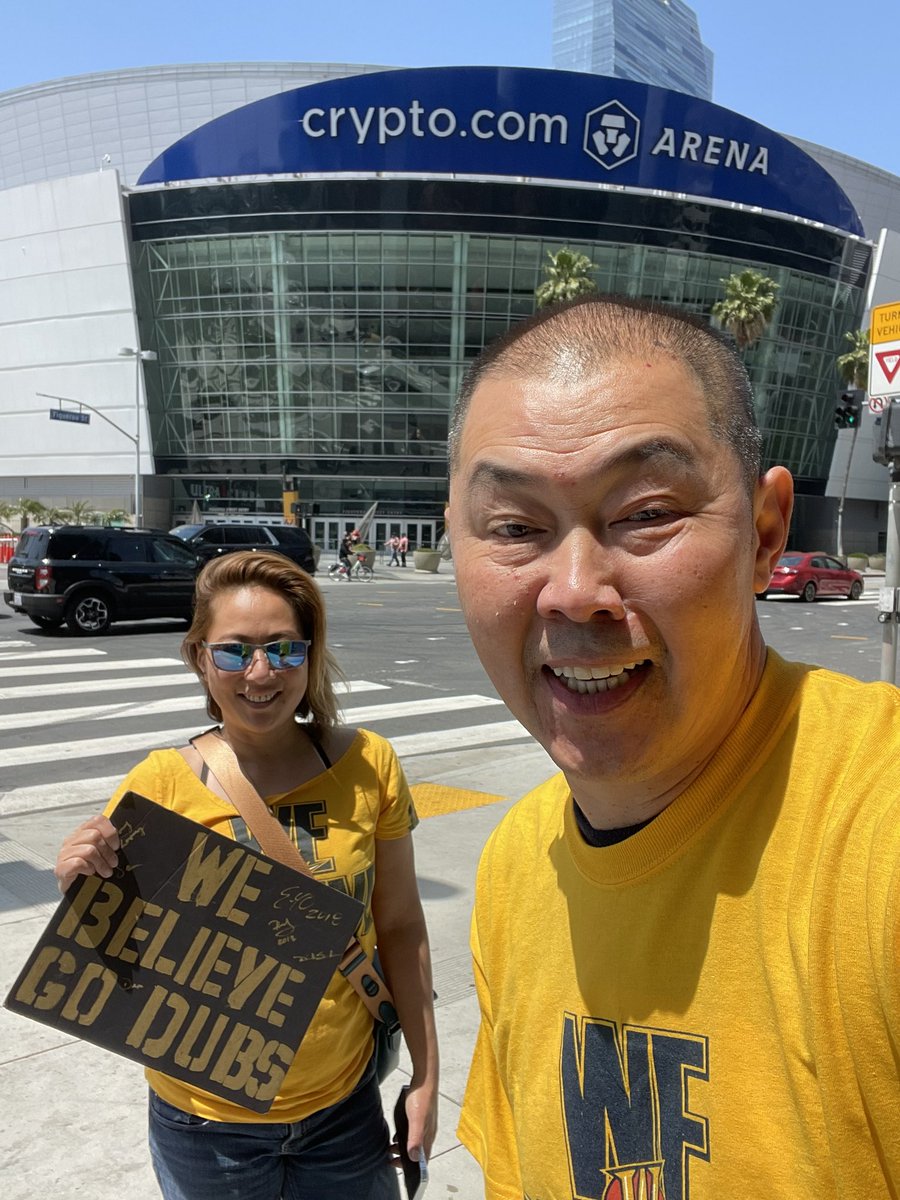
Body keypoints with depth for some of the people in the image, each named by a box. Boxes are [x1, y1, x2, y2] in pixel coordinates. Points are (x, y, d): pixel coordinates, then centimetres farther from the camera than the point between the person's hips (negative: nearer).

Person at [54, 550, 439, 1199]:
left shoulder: (367, 765, -13)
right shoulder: (159, 785, -16)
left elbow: (400, 925, -3)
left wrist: (426, 1076, 2)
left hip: (345, 1105, 1)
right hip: (204, 1121, 0)